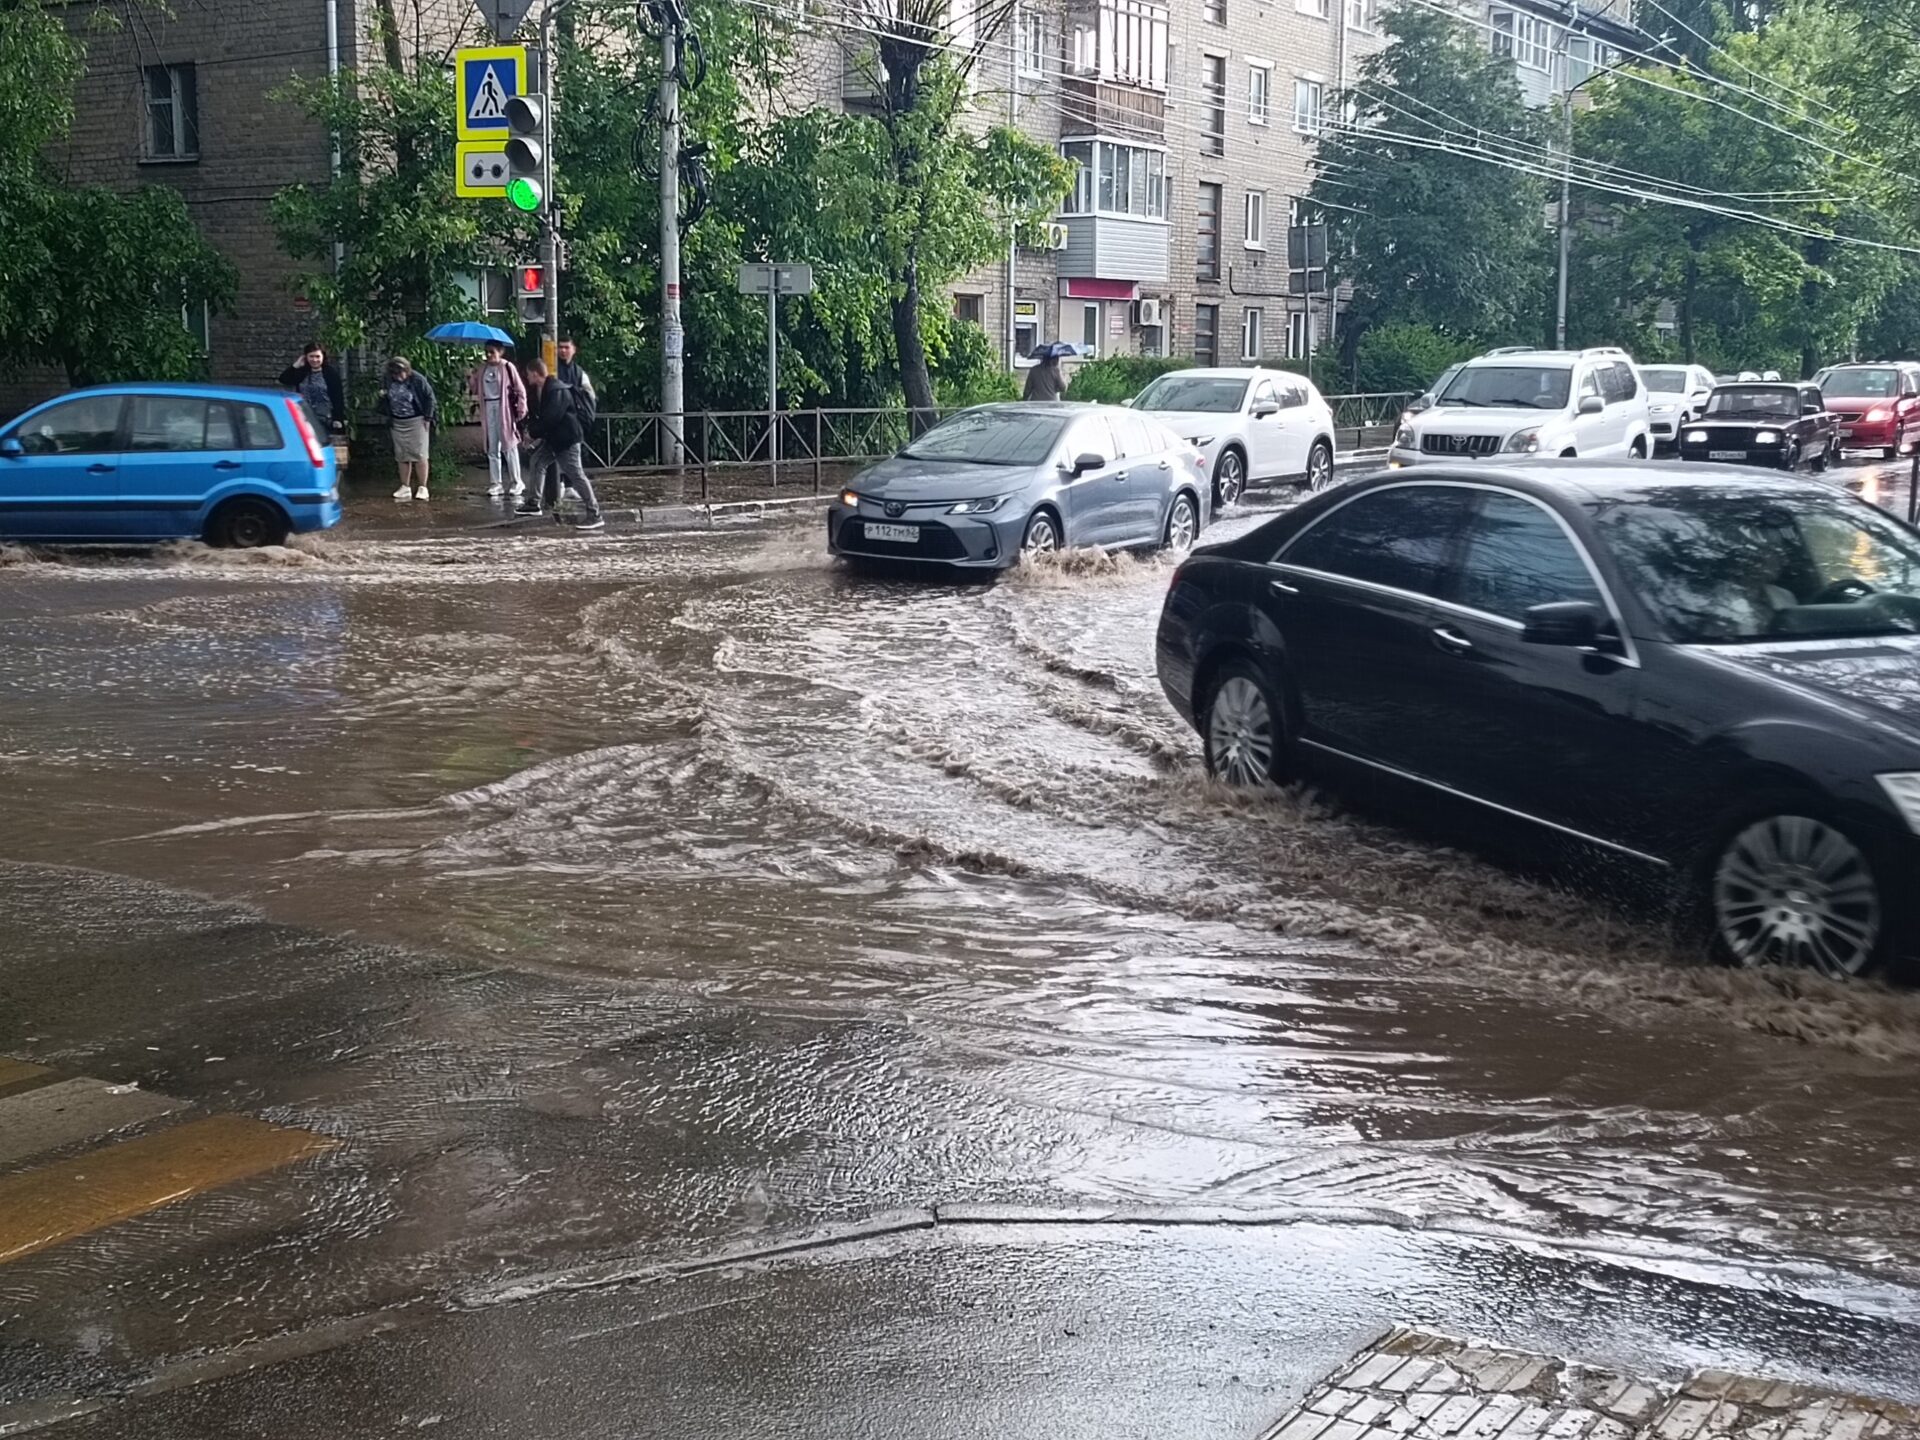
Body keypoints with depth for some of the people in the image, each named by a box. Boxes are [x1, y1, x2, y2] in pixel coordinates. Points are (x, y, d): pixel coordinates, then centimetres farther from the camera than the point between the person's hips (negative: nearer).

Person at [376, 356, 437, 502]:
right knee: (402, 456, 8)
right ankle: (405, 487, 15)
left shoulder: (418, 379, -14)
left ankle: (422, 487, 1)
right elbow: (385, 401, 17)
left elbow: (429, 397, -6)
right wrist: (381, 396, -7)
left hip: (416, 421, -5)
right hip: (397, 423, 5)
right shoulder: (389, 381, 0)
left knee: (419, 455, -4)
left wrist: (427, 418, -8)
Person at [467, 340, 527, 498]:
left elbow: (520, 390, -4)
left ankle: (517, 482, 7)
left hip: (504, 409, -5)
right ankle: (496, 483, 11)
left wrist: (521, 410, -8)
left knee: (509, 446, -1)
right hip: (488, 409, 5)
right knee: (492, 448, 7)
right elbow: (474, 389, 11)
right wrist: (470, 378, -7)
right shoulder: (481, 368, 9)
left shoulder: (507, 368, -5)